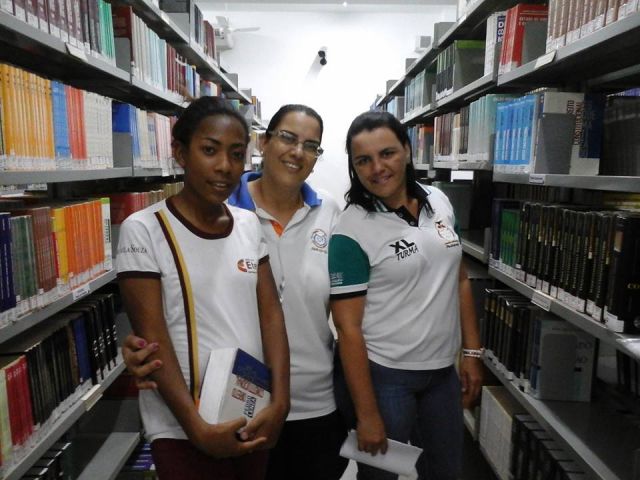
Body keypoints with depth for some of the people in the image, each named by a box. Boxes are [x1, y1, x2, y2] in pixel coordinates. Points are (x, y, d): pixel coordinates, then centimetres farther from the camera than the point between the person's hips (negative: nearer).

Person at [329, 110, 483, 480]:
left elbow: (459, 280, 9)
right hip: (382, 375, -5)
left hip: (442, 370, 6)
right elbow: (348, 327, -17)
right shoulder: (351, 231, -17)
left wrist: (472, 352, 7)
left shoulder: (439, 202, 0)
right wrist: (367, 414, -15)